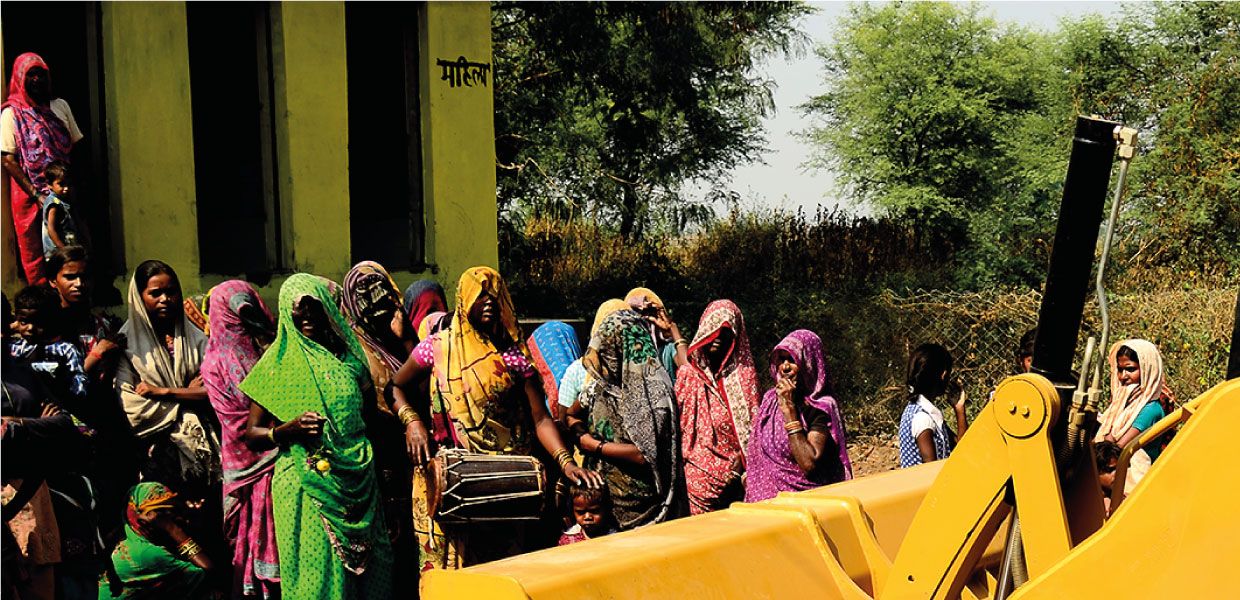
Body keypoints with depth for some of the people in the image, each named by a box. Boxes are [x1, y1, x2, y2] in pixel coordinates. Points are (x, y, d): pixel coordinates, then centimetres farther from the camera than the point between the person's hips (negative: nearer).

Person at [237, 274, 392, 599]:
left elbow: (371, 413, 19)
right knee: (316, 573, -3)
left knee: (365, 568, 7)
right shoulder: (279, 364, 0)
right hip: (306, 485, -3)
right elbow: (252, 434, 0)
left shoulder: (347, 355, 9)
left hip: (358, 483, 3)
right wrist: (287, 430, -18)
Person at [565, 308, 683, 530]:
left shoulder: (652, 390, -15)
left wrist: (595, 446, -12)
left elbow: (645, 454, -20)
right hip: (601, 491, 6)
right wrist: (581, 434, -1)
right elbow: (571, 416, 21)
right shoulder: (600, 385, 5)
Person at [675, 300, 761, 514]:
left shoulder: (744, 374, 6)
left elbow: (752, 427, 3)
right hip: (697, 470, 0)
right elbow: (675, 423, 10)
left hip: (734, 472, 0)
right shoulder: (687, 374, 8)